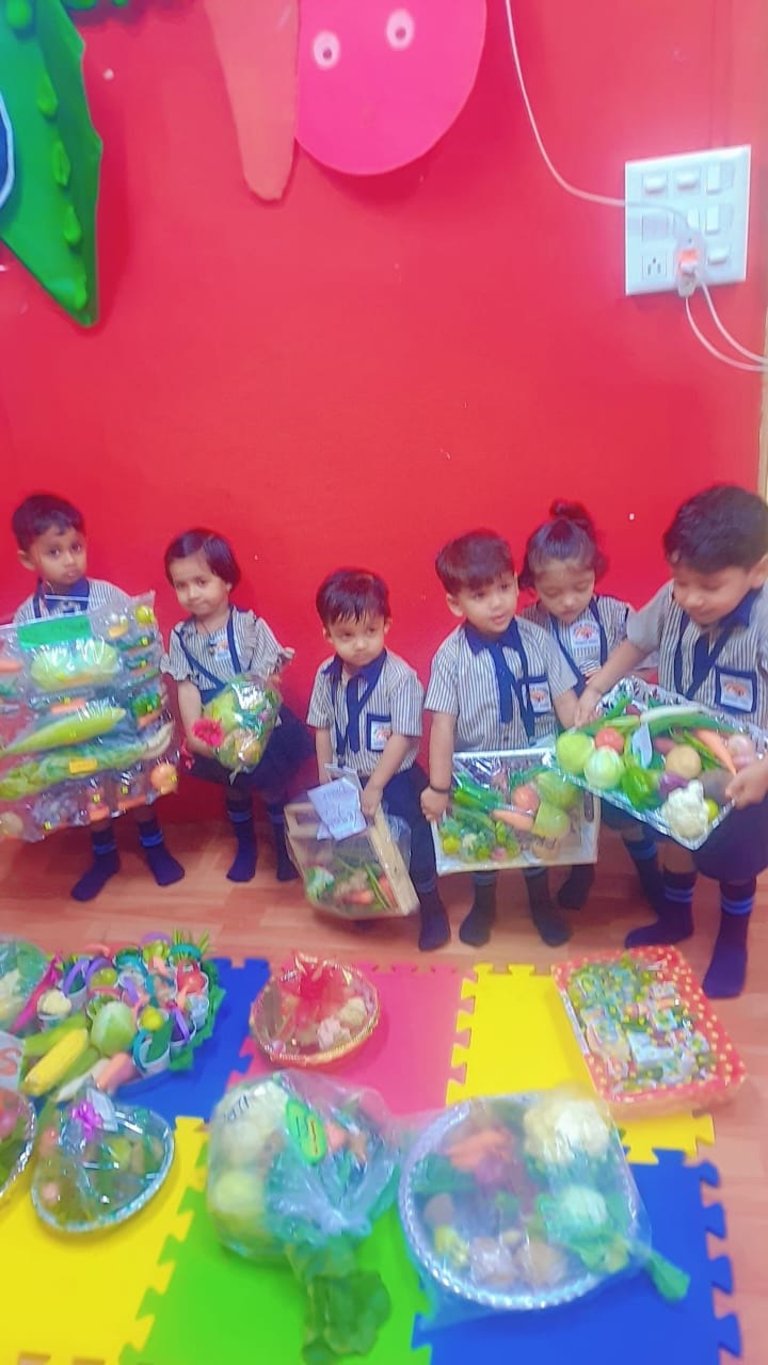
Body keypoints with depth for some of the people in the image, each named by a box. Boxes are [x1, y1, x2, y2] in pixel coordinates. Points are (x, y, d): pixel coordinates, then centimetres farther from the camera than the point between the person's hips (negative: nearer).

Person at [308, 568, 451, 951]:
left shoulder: (400, 677, -22)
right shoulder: (326, 675, -6)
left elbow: (402, 738, -21)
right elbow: (322, 729, 4)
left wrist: (375, 787, -19)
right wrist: (326, 780, 4)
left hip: (396, 781, -5)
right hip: (348, 779, 5)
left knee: (413, 840, 7)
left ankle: (431, 907, 31)